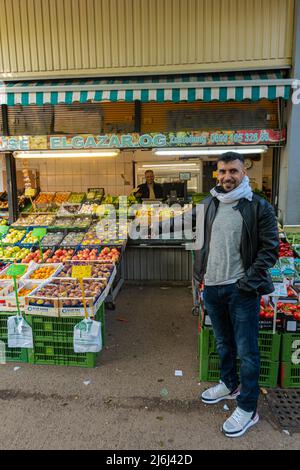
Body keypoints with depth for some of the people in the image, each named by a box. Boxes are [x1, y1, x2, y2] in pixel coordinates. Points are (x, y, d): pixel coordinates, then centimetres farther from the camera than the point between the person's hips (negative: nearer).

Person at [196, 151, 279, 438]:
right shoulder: (209, 204, 7)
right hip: (212, 287, 5)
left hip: (241, 289, -5)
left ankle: (247, 409, 22)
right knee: (223, 343, 22)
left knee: (247, 350, 5)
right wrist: (199, 272, 8)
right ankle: (229, 385, 44)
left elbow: (270, 248, -9)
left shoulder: (259, 207, -8)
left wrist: (248, 281, -15)